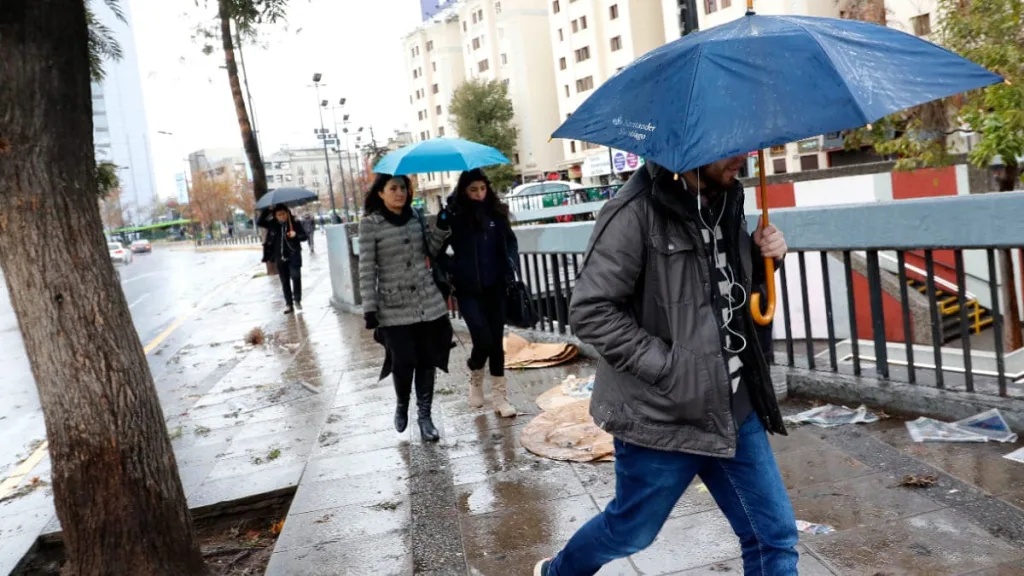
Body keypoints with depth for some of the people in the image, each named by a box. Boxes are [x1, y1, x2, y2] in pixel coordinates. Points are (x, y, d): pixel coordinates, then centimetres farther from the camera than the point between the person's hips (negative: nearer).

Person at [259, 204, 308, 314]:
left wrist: (296, 235, -24)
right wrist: (266, 211, -9)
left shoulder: (294, 223, -6)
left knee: (295, 276, -18)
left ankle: (297, 300, 0)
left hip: (293, 256, -3)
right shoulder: (272, 224, 2)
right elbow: (260, 222, 0)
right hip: (280, 257, 3)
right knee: (284, 281, 9)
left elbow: (304, 236, -3)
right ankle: (289, 304, 17)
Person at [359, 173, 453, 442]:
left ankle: (424, 415, 18)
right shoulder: (370, 223, -6)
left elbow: (432, 251, 11)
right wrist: (369, 308, -12)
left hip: (428, 301, 4)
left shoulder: (415, 216, 7)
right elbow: (366, 269, -8)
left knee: (427, 360, 5)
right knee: (403, 362, -4)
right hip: (394, 306, -4)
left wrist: (442, 226, -5)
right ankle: (401, 404, 27)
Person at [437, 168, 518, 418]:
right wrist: (447, 277, -10)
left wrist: (512, 270, 0)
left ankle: (499, 395, 18)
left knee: (496, 341, 6)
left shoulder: (495, 213, 2)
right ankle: (475, 378, 23)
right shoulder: (451, 216, -5)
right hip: (468, 290, -2)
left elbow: (510, 242, 12)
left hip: (495, 287, 3)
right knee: (483, 340, -9)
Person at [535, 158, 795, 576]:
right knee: (630, 531, 15)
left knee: (774, 535, 12)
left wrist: (760, 257, 0)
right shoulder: (637, 212, -19)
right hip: (663, 415, -6)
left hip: (734, 407, 7)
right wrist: (666, 367, -22)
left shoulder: (725, 201, 5)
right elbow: (590, 312, -21)